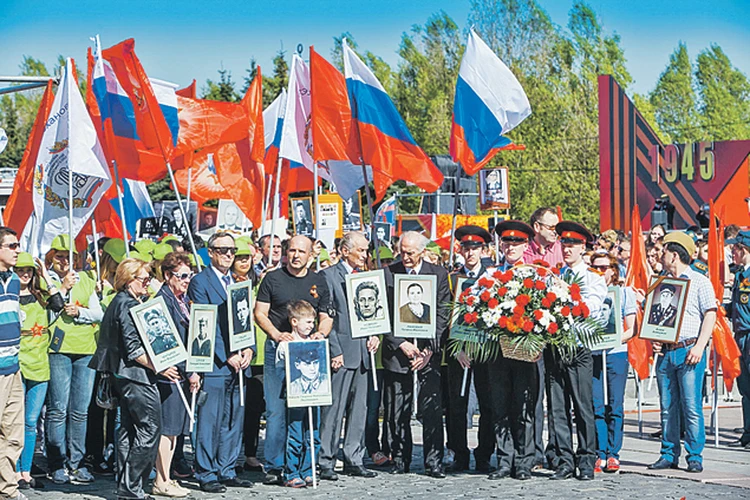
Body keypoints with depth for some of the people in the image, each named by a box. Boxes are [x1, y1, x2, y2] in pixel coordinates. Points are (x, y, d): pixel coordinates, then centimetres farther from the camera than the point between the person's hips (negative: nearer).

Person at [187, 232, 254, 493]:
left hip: (238, 363, 7)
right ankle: (206, 475, 4)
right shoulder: (200, 282, -4)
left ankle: (227, 471, 18)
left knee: (234, 420, 10)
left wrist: (248, 349, 0)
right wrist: (226, 356, -15)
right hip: (214, 363, -7)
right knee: (209, 421, -3)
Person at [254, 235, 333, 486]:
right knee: (276, 410, -5)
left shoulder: (318, 282, 12)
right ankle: (274, 467, 0)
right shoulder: (273, 278, 4)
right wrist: (276, 334, -13)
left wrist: (321, 333, -5)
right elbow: (260, 313, 2)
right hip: (277, 350, -2)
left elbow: (326, 317, 16)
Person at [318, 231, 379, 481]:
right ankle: (326, 462, -1)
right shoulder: (329, 276, -4)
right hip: (341, 351, -7)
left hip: (363, 350, 7)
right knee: (334, 408, -6)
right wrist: (334, 351, -14)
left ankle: (354, 460, 16)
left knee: (359, 408, 9)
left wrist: (374, 335, 4)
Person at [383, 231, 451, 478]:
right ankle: (400, 460, 13)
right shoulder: (387, 273, 4)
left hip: (428, 350, 0)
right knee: (397, 411, 2)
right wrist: (401, 344, -8)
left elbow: (443, 314, 2)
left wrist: (429, 349, -7)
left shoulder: (438, 274, 5)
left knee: (432, 409, -5)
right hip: (397, 350, 0)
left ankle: (434, 462, 1)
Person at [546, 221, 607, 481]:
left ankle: (586, 462, 4)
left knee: (583, 408, -2)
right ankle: (563, 460, 7)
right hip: (553, 345, 3)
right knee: (557, 408, 3)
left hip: (578, 347, -3)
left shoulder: (594, 278, 8)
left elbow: (590, 307, -9)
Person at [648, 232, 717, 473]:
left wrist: (699, 347, -13)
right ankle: (669, 454, 12)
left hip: (689, 351, -5)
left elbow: (710, 315, -4)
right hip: (665, 352, 5)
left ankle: (695, 456, 0)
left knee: (691, 406, -6)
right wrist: (654, 340, 4)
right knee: (667, 407, 6)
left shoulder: (699, 281, 0)